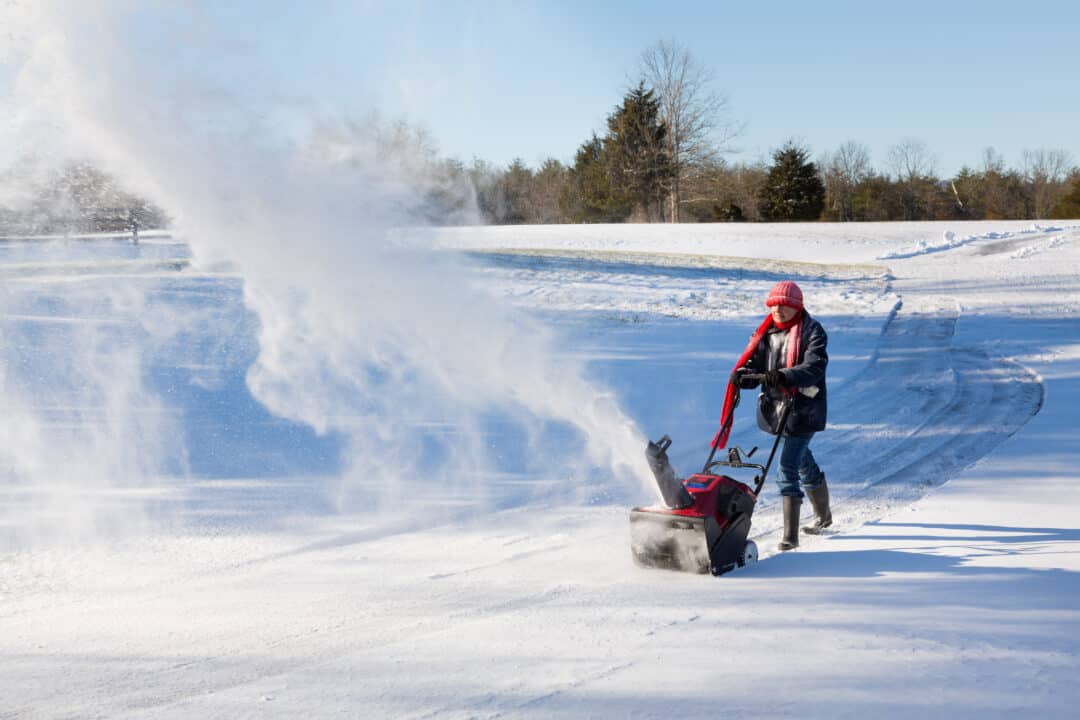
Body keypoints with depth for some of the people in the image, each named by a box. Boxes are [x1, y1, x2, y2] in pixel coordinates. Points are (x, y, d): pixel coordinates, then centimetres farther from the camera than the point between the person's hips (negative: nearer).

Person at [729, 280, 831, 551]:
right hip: (776, 406, 7)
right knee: (804, 463, 23)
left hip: (803, 408, -7)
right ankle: (823, 516, 44)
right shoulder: (767, 333, 9)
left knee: (788, 467, -16)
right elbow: (754, 363, 3)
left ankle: (790, 535, -13)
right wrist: (742, 375, -20)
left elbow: (814, 368, -23)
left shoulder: (812, 331, -9)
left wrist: (786, 376, -40)